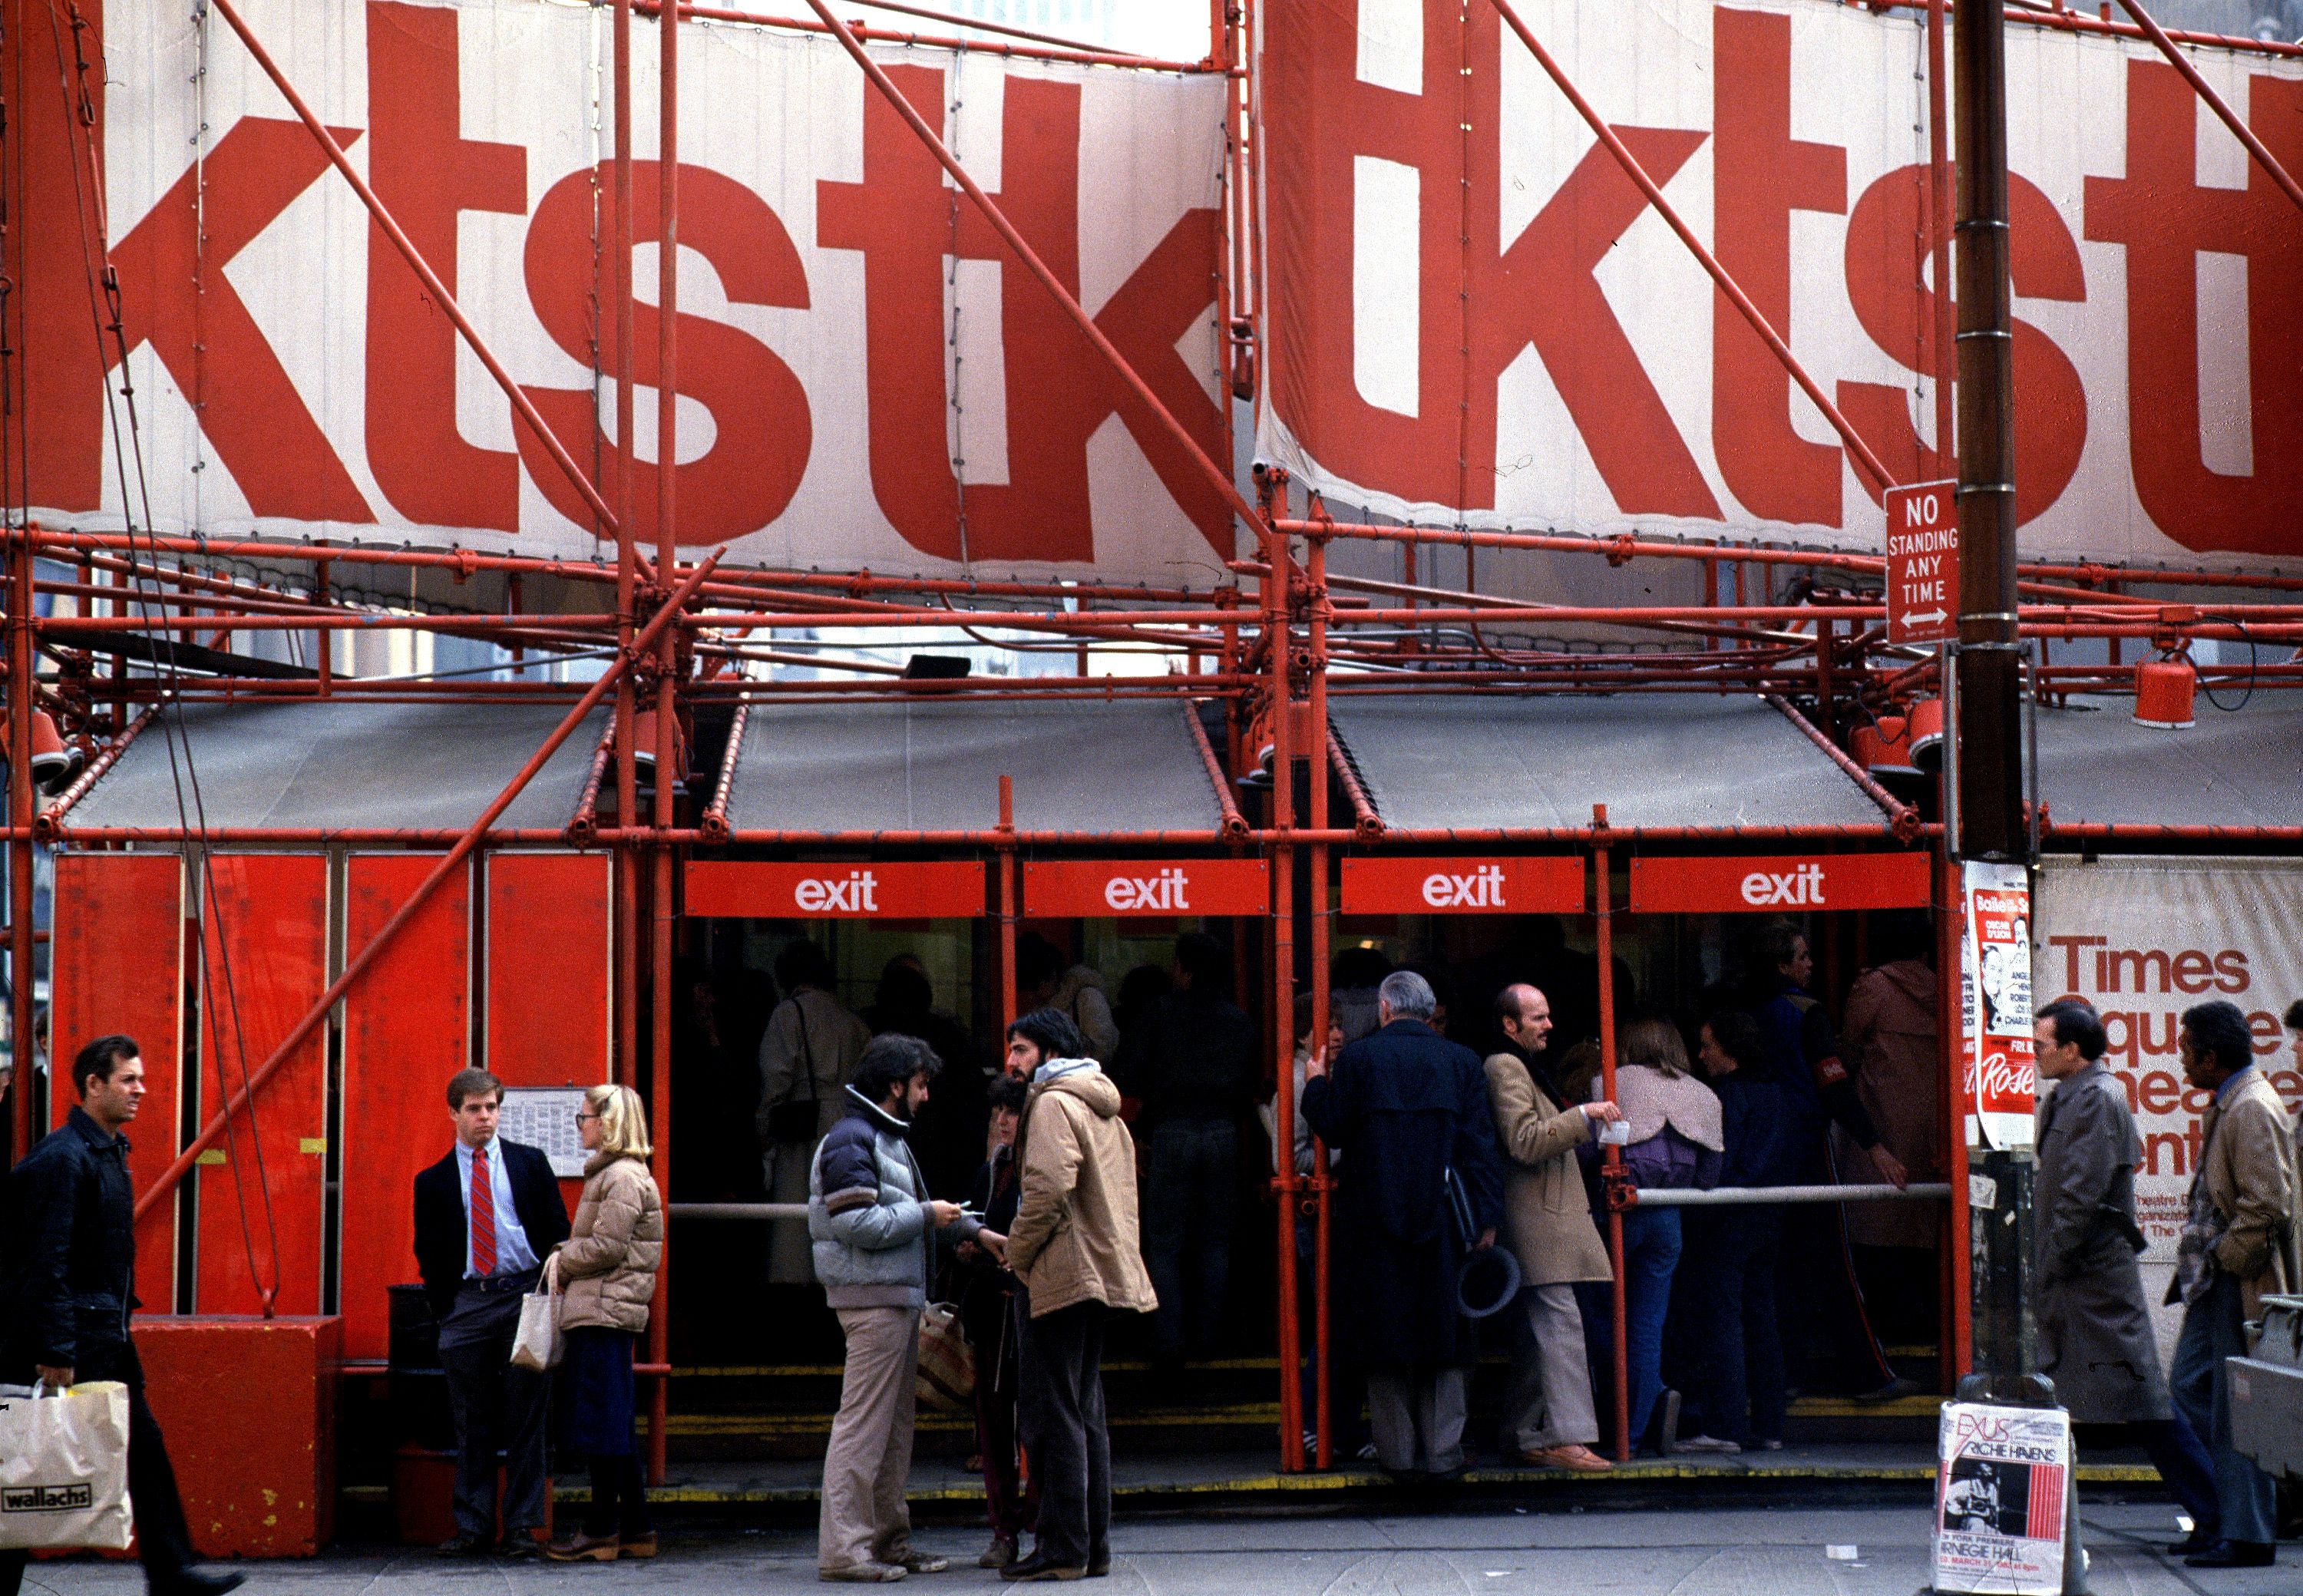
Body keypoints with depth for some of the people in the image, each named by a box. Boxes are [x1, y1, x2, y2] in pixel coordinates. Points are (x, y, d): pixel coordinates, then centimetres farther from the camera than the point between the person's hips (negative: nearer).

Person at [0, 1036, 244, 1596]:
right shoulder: (62, 1159, -16)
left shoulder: (109, 1152, 14)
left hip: (106, 1338, 10)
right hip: (71, 1338, -10)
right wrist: (55, 1353, -23)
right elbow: (46, 1264, -20)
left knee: (144, 1448, 9)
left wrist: (119, 1319, 17)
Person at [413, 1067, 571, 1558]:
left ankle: (521, 1526, 4)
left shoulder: (530, 1163, 8)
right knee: (471, 1422, 3)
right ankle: (473, 1526, 8)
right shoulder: (433, 1181, 9)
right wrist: (444, 1309, 1)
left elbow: (558, 1231, 8)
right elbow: (428, 1254, 11)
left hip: (525, 1298, -1)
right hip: (466, 1305, 1)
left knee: (526, 1416, -1)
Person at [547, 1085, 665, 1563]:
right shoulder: (609, 1173, 19)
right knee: (612, 1427, 11)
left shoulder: (625, 1177, -12)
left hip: (605, 1310, -10)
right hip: (598, 1311, 10)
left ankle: (602, 1531, -1)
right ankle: (636, 1528, 14)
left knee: (600, 1422, -5)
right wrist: (564, 1261, 6)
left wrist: (561, 1263, -4)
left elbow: (606, 1247, -18)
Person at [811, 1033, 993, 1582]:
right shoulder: (851, 1140, -13)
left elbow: (911, 1208, 29)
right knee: (863, 1423, -11)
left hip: (900, 1298, 11)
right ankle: (842, 1549, -11)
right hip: (872, 1297, -11)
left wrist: (975, 1231, 22)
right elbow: (858, 1225, -21)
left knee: (895, 1422, 14)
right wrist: (927, 1216, -12)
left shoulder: (888, 1139, 20)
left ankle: (889, 1542, 20)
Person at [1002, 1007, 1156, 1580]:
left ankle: (1062, 1549, -7)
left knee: (1053, 1415, -7)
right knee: (1086, 1413, 12)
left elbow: (1048, 1188, -22)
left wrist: (1017, 1254, -10)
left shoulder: (1054, 1103, -9)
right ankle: (1094, 1544, 14)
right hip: (1104, 1272, 10)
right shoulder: (1104, 1107, 19)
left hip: (1061, 1275, -10)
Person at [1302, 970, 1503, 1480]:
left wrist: (1316, 1085, 16)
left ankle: (1397, 1452, 8)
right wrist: (1486, 1218, 2)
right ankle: (1443, 1451, 8)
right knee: (1443, 1335, 8)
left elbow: (1334, 1128, -2)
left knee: (1385, 1333, 6)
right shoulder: (1462, 1061, 2)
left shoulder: (1358, 1057, -4)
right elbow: (1480, 1146, 0)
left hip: (1375, 1219, -1)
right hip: (1442, 1220, 1)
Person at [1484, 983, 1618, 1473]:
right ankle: (1568, 1437, -20)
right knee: (1561, 1326, -16)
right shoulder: (1504, 1068, -10)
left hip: (1544, 1223, 11)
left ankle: (1524, 1437, 14)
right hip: (1537, 1223, -11)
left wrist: (1581, 1127, 22)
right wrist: (1583, 1116, -19)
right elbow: (1525, 1142, -20)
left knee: (1536, 1331, 11)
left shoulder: (1522, 1067, 24)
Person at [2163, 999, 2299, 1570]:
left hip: (2240, 1284, -10)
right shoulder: (2228, 1105, 14)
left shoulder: (2253, 1110, -18)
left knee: (2238, 1411, -5)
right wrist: (2201, 1264, 13)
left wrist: (2226, 1260, -14)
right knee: (2190, 1387, 13)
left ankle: (2248, 1538, 2)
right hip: (2214, 1283, 10)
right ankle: (2219, 1517, 21)